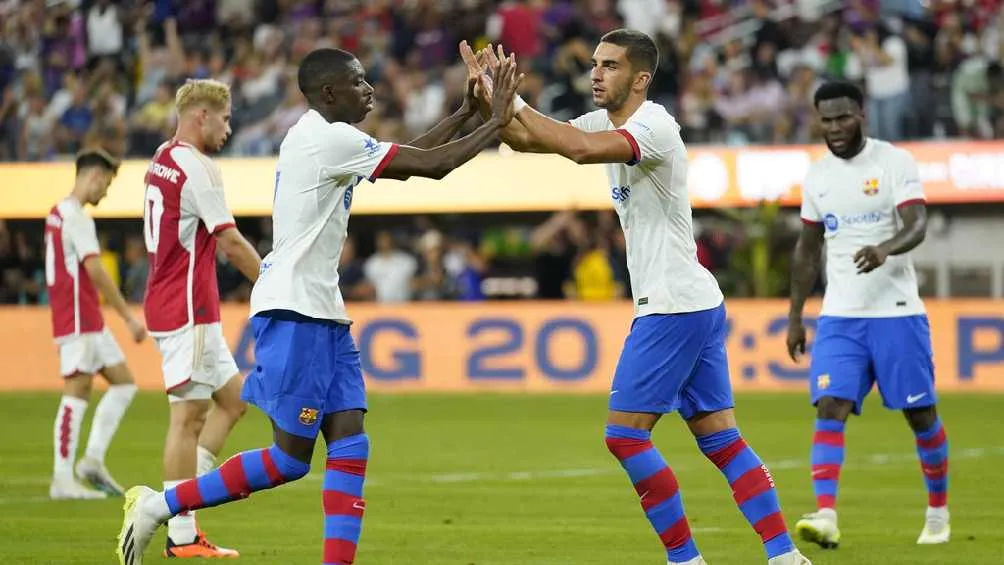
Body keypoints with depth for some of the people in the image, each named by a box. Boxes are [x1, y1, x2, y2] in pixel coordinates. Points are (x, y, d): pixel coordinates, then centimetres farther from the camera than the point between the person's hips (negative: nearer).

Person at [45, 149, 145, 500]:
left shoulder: (59, 213, 17)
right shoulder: (76, 217, -13)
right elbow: (95, 271, -20)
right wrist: (129, 318, -18)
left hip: (89, 321, 10)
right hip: (79, 321, -10)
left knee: (123, 383, 9)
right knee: (77, 392, -8)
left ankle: (93, 460, 5)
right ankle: (62, 480, -8)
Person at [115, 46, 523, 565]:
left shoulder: (323, 138, 16)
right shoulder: (329, 138, -14)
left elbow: (407, 160, 26)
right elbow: (432, 165, -14)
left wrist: (465, 113, 20)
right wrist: (496, 124, -2)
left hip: (321, 313, 10)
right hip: (294, 312, -10)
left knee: (350, 444, 0)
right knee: (289, 458, -7)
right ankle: (157, 506, 2)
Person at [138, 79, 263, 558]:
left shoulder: (161, 162, 15)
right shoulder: (197, 167, -15)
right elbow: (230, 242, -15)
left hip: (169, 302, 10)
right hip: (188, 309, -10)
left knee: (233, 397, 13)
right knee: (188, 415, -6)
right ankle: (181, 536, -4)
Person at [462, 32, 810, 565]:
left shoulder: (654, 126, -15)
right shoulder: (606, 122, 13)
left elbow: (582, 149, -33)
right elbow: (526, 140, 10)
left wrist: (513, 101, -28)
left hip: (674, 306, -10)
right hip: (697, 302, 10)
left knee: (625, 433, -8)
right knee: (720, 438, 8)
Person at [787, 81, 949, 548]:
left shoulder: (895, 162, -6)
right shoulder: (817, 175, 10)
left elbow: (917, 225, -18)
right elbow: (807, 249, 19)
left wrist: (886, 249, -40)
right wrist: (794, 317, 17)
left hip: (896, 312, -3)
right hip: (839, 316, 3)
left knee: (921, 414, 6)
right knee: (830, 409, -15)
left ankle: (938, 512, 25)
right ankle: (826, 517, -25)